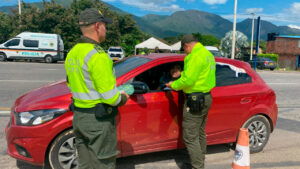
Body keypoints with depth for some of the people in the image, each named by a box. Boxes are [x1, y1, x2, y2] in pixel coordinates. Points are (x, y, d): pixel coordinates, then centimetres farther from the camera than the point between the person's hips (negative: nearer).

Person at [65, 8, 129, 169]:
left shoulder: (72, 53, 8)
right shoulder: (97, 55, -21)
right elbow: (109, 97, -23)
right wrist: (123, 98, -3)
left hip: (78, 116, 9)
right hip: (99, 119, -9)